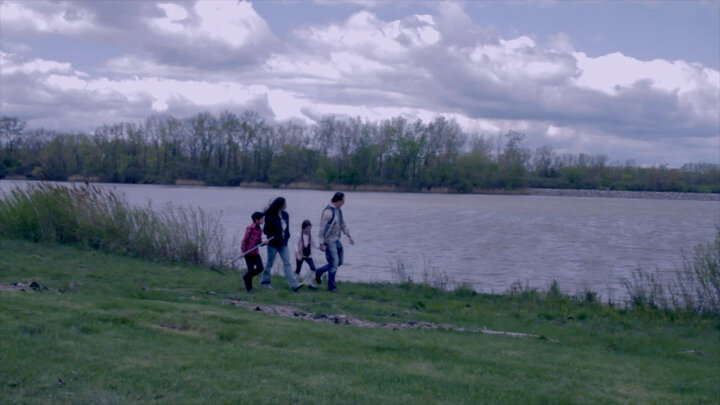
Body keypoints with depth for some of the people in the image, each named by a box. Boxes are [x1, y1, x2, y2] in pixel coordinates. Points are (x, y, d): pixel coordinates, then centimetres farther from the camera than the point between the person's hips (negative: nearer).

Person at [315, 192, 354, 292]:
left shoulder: (338, 210, 8)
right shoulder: (328, 211, -21)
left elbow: (343, 224, 20)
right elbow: (322, 228, -21)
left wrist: (349, 235, 18)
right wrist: (322, 243, -21)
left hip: (336, 240, 9)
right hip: (329, 241, -9)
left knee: (339, 262, 12)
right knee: (334, 263, -5)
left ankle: (319, 272, 26)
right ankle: (331, 286, 8)